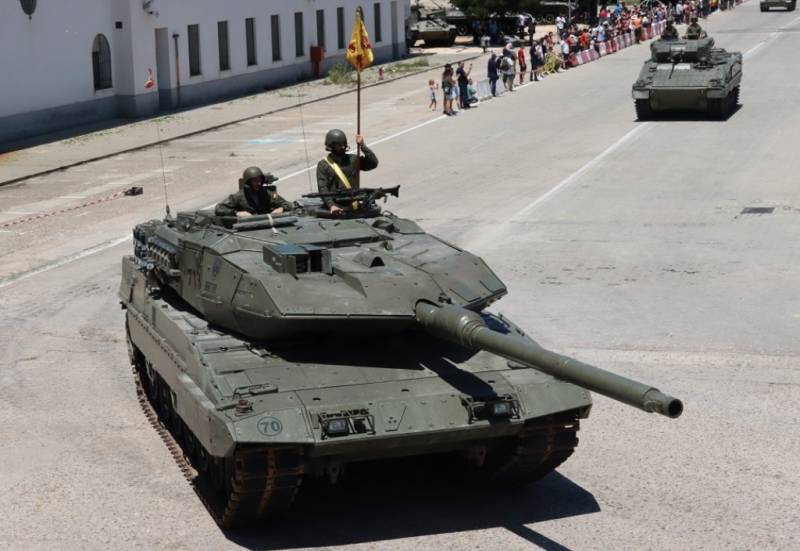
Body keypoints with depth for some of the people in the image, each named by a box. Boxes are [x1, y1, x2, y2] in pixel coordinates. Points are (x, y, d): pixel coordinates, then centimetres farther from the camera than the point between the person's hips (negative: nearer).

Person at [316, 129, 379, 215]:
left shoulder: (353, 160, 13)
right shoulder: (323, 165, 5)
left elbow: (374, 163, 4)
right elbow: (322, 188, -4)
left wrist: (363, 146, -1)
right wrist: (331, 205, -19)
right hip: (335, 206, -2)